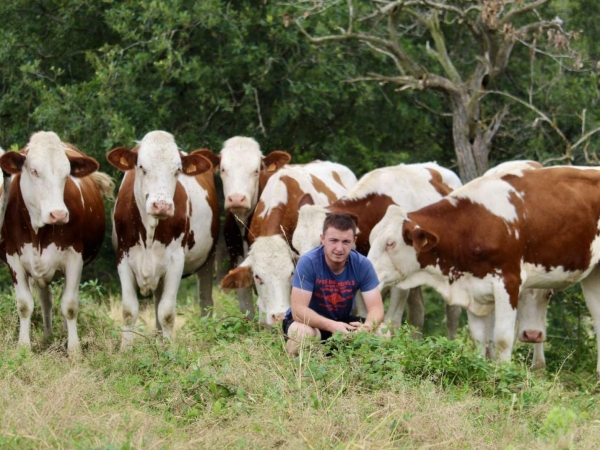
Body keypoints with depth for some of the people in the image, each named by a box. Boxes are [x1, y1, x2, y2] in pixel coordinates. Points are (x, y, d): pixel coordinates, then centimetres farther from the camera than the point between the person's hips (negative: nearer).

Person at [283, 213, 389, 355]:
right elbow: (298, 310, -30)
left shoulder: (362, 265, -15)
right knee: (304, 332, -39)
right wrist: (332, 326, -47)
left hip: (343, 321, 4)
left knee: (383, 333, -18)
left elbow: (376, 308, -16)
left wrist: (367, 327, -41)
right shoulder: (308, 262, -25)